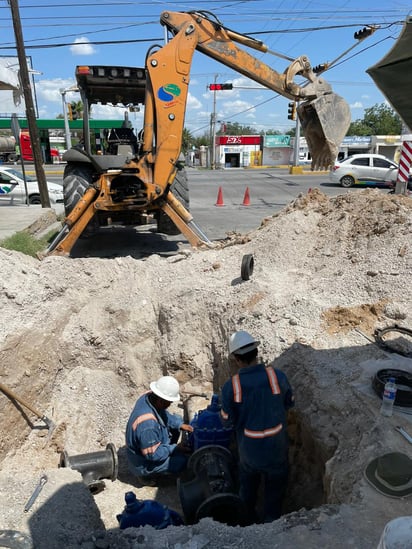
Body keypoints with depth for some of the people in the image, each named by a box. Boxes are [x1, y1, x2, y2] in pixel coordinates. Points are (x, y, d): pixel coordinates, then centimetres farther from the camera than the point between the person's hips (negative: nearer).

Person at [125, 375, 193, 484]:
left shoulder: (149, 396, -17)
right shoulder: (147, 424, -39)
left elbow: (164, 415, 4)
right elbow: (153, 454, -27)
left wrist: (179, 424, -7)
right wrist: (175, 448, -17)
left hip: (152, 442, 8)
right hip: (144, 464, -8)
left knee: (176, 420, 8)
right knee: (185, 461, -13)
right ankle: (148, 474, 3)